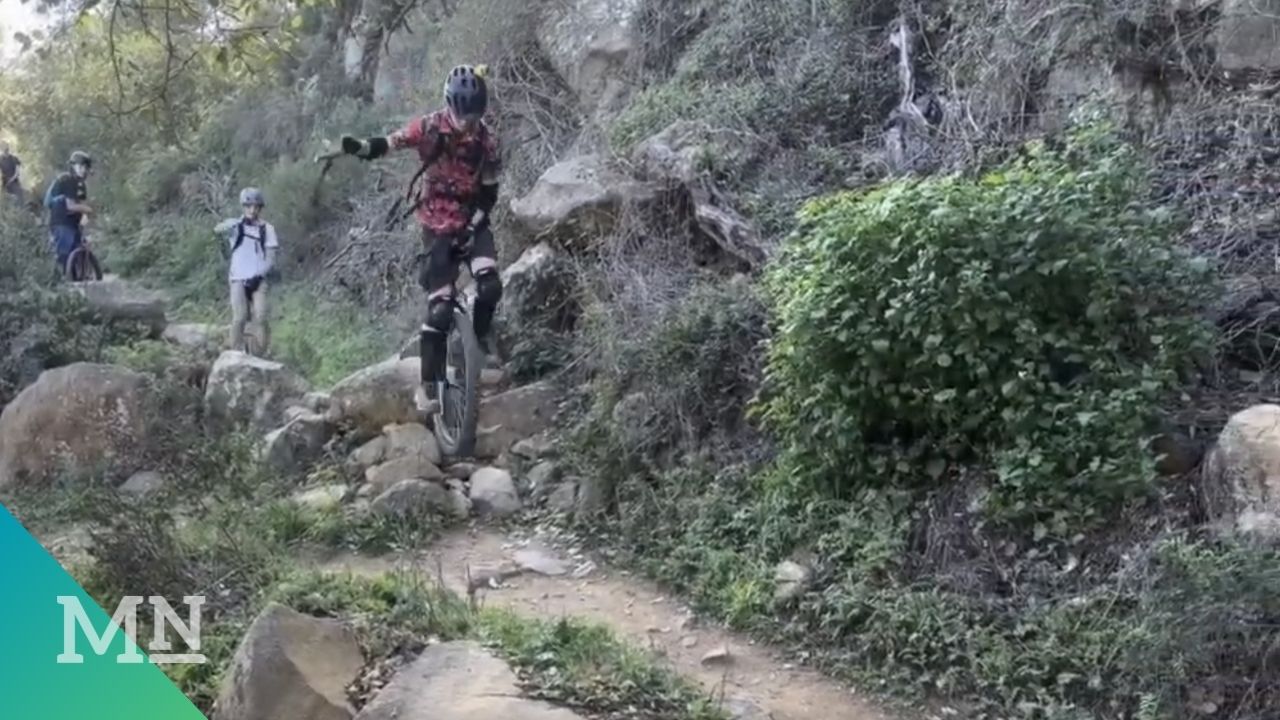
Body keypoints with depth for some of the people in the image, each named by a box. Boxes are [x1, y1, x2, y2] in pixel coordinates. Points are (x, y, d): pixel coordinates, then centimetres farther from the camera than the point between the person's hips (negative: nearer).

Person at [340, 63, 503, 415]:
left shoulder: (487, 141, -10)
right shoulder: (430, 127, -14)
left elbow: (489, 193, -6)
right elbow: (388, 144, -17)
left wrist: (471, 227, -18)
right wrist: (359, 147, -38)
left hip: (472, 221, 2)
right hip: (437, 224, -2)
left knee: (490, 285, -21)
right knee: (439, 307, -10)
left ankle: (479, 337, 10)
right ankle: (428, 385, -2)